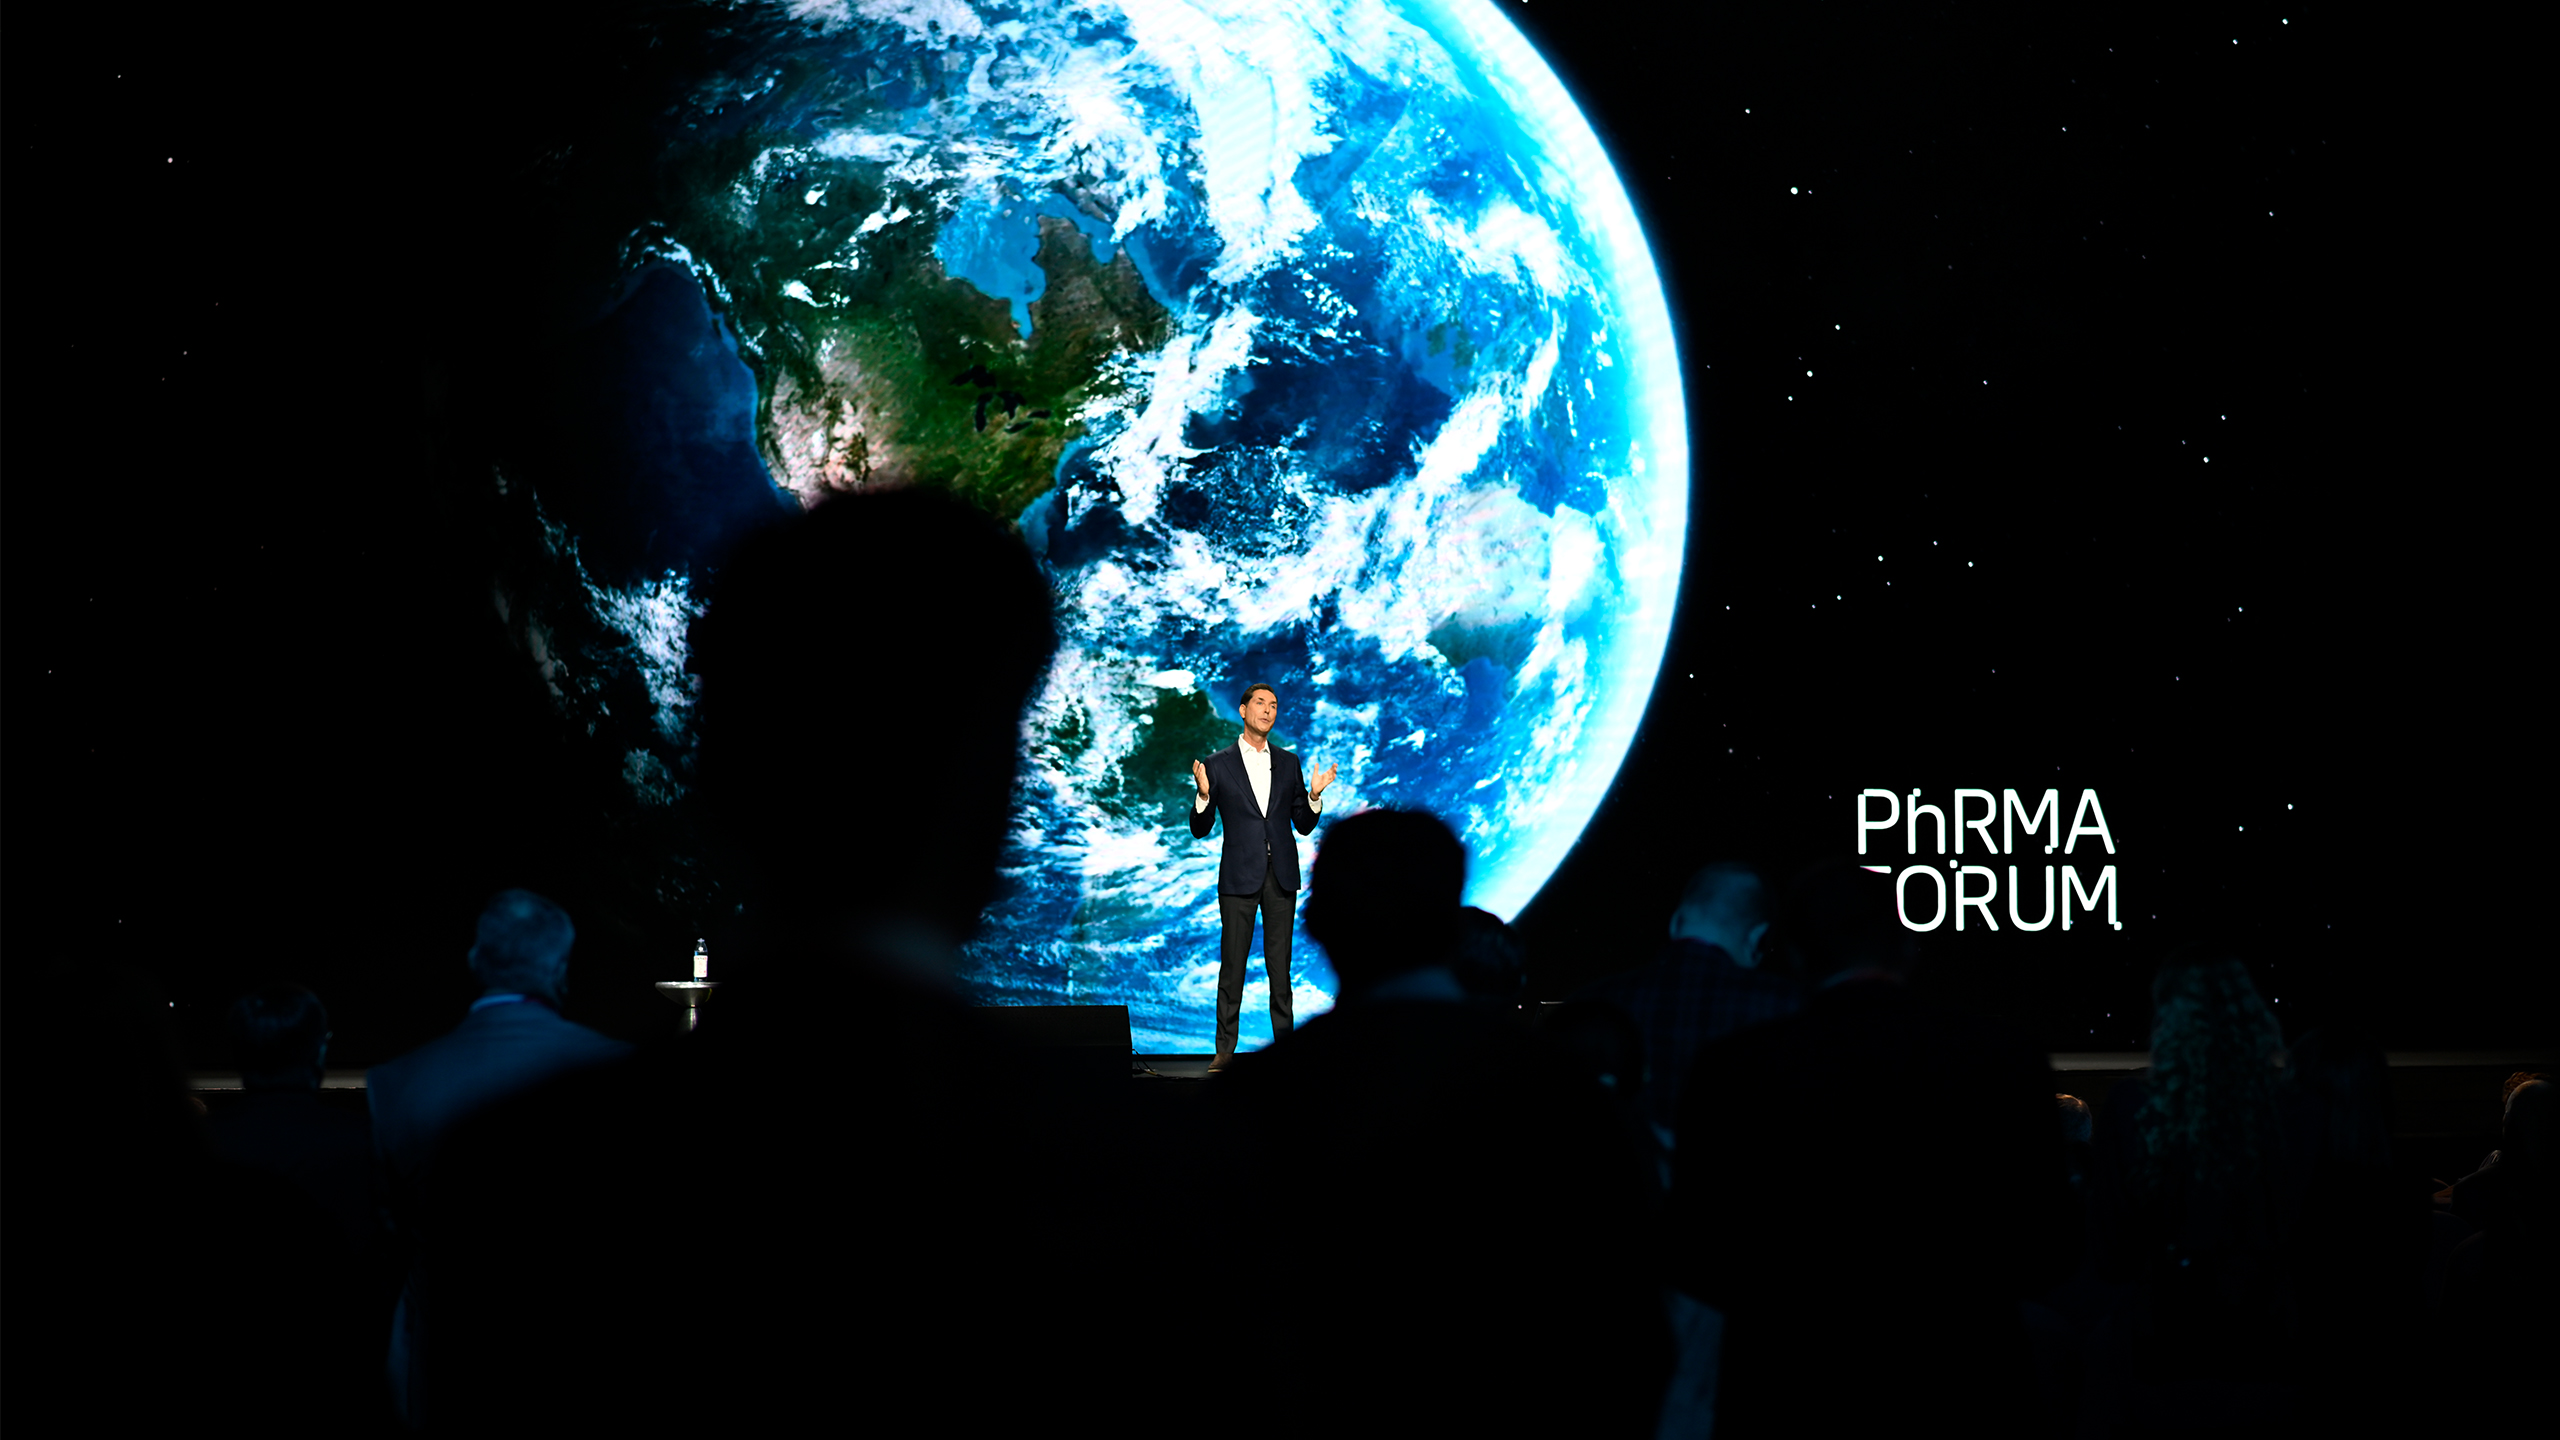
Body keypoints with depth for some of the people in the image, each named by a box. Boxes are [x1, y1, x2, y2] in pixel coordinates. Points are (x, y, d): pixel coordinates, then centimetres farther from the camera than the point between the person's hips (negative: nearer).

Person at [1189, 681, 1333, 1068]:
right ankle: (1225, 1048, 1)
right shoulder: (1218, 765, 3)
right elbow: (1200, 829, 3)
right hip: (1239, 876, -2)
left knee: (1280, 966, 3)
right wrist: (1204, 794, -15)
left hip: (1281, 876, 2)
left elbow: (1304, 825, 12)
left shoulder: (1288, 763, 11)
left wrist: (1314, 796, -6)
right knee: (1232, 964, -2)